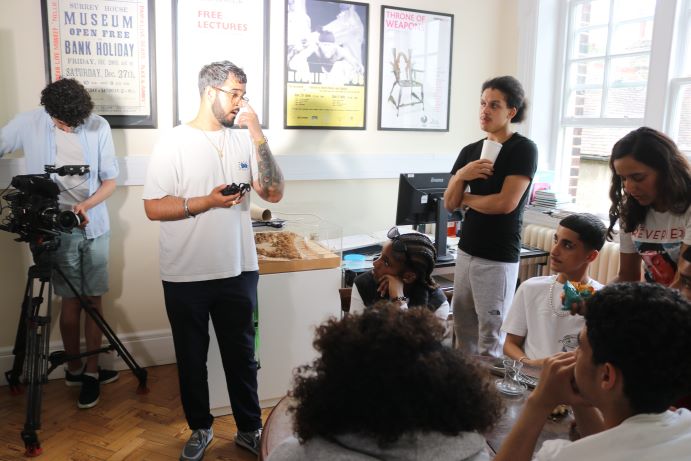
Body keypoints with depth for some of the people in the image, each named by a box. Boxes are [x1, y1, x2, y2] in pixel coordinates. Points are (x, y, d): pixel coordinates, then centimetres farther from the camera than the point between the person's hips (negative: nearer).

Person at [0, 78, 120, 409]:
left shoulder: (99, 126, -6)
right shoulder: (28, 124, -6)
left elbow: (110, 181, -1)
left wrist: (86, 204, -19)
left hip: (94, 226, 1)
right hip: (58, 228, -1)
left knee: (94, 298, 4)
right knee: (71, 300, 4)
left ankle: (91, 370, 15)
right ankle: (74, 368, 22)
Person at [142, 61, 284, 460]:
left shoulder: (244, 140, 3)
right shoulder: (174, 143, -7)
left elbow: (274, 193, -5)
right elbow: (153, 208, -9)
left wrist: (259, 136, -11)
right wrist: (207, 202, -21)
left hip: (238, 271, 3)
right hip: (186, 276, -2)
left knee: (241, 354, 15)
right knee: (192, 357, 15)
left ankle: (250, 428, 32)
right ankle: (200, 428, 35)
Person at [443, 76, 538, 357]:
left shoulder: (524, 149, -8)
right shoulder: (470, 151, 10)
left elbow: (506, 203, -18)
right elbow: (449, 204, 6)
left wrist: (467, 199, -2)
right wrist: (460, 175, -13)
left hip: (498, 257, -6)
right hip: (466, 250, 6)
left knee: (491, 336, 1)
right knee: (461, 327, 11)